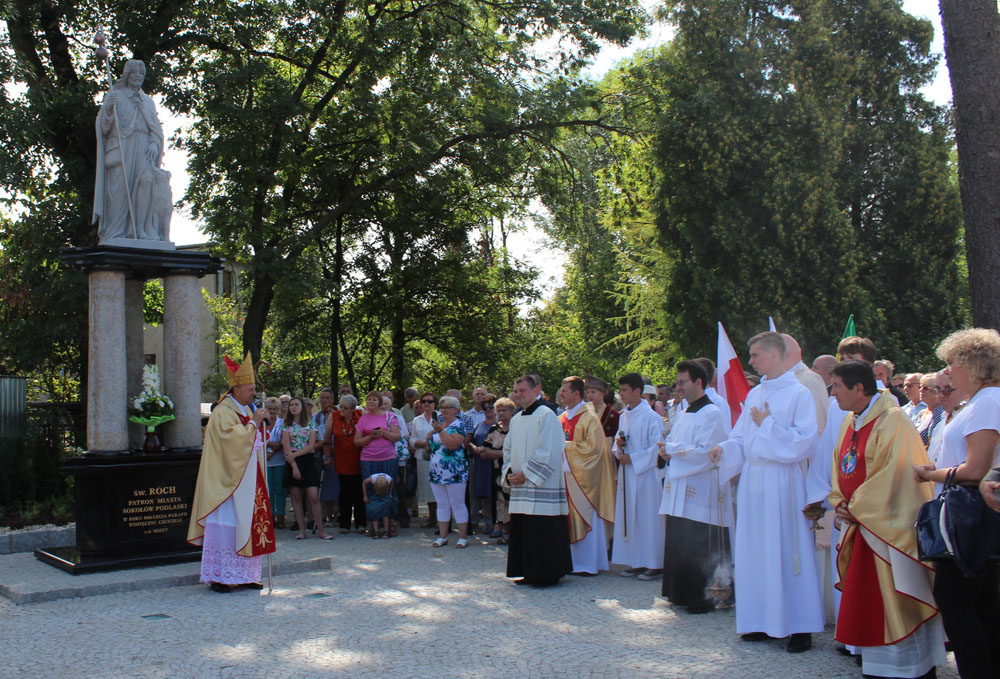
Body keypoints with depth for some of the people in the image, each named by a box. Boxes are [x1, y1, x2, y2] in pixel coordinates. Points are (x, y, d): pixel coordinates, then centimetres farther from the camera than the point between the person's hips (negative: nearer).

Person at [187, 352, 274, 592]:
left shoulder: (246, 411, 15)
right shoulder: (223, 412, -11)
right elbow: (232, 438, -23)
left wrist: (258, 424, 4)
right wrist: (253, 423, -17)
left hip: (246, 480, 9)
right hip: (227, 481, -9)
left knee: (247, 524, 8)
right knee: (225, 525, -7)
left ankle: (244, 575, 13)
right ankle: (219, 577, -2)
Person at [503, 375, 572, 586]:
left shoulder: (546, 416, -10)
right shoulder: (516, 420, 16)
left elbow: (546, 453, -16)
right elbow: (508, 449, 20)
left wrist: (525, 475, -16)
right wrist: (509, 472, 3)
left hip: (542, 489, -8)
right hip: (519, 489, 8)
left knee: (543, 535, -5)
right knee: (521, 533, 12)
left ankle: (546, 574, 4)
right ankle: (528, 572, 21)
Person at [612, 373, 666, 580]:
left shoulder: (651, 417, -11)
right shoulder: (623, 417, 13)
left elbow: (657, 448, -14)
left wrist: (632, 458, -15)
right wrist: (618, 446, -1)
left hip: (645, 474, -8)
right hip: (627, 474, 8)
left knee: (648, 518, -4)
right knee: (628, 516, 9)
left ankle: (655, 563, 3)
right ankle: (636, 562, 17)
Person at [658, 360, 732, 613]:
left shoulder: (712, 414, -10)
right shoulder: (683, 416, 18)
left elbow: (706, 453, -19)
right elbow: (671, 443, 23)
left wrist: (672, 450, -11)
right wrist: (667, 451, -1)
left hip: (701, 494, -9)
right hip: (678, 493, 9)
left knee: (700, 551, -5)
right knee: (678, 547, 11)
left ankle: (703, 599, 3)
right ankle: (682, 594, 20)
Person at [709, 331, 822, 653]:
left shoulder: (799, 394, -6)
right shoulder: (754, 395, 14)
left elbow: (804, 441, -14)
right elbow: (742, 437, 16)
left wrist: (767, 424, -11)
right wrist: (724, 448, -3)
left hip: (782, 482, -7)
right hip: (752, 481, 7)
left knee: (786, 550, -3)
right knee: (756, 551, 9)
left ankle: (800, 626, 6)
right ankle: (763, 621, 18)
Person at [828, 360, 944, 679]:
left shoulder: (892, 421, -15)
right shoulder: (850, 423, 11)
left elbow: (895, 475, -20)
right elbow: (840, 469, 18)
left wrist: (855, 508, -15)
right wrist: (840, 503, 2)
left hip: (887, 527, -8)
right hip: (858, 523, 8)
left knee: (892, 600, -2)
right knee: (864, 599, 12)